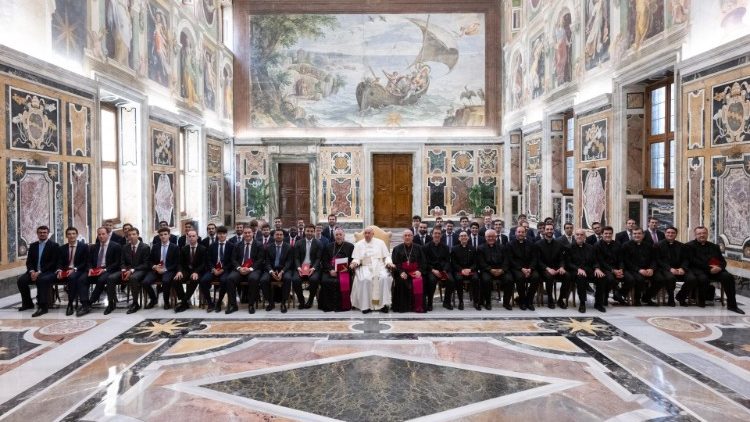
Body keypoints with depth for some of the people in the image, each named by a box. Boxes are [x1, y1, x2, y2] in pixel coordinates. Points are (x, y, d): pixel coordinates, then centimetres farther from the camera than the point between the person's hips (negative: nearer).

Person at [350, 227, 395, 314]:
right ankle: (366, 305, -27)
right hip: (366, 267, 0)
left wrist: (389, 263, -8)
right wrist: (355, 262, -15)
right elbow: (356, 258, 8)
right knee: (365, 279, -33)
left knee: (384, 278, -32)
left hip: (379, 266, 1)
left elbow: (386, 256, 12)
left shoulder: (380, 242, 15)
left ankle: (383, 304, -27)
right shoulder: (359, 244, 14)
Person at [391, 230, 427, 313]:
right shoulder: (397, 249, 14)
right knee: (401, 281, -30)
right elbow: (395, 263, 4)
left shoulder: (418, 248, 15)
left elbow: (423, 262, 9)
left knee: (418, 281, -30)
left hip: (415, 272, 0)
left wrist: (419, 271, -11)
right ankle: (402, 306, -19)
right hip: (403, 272, 0)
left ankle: (418, 306, -21)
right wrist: (401, 272, -13)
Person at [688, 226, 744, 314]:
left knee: (728, 277, -24)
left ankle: (732, 305, -19)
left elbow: (723, 261, 18)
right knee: (703, 278, -37)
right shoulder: (690, 246, 7)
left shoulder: (714, 246, 25)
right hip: (699, 269, -5)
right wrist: (708, 268, -15)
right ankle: (701, 301, -13)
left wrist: (720, 267, -7)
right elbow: (693, 261, -6)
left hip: (715, 270, 5)